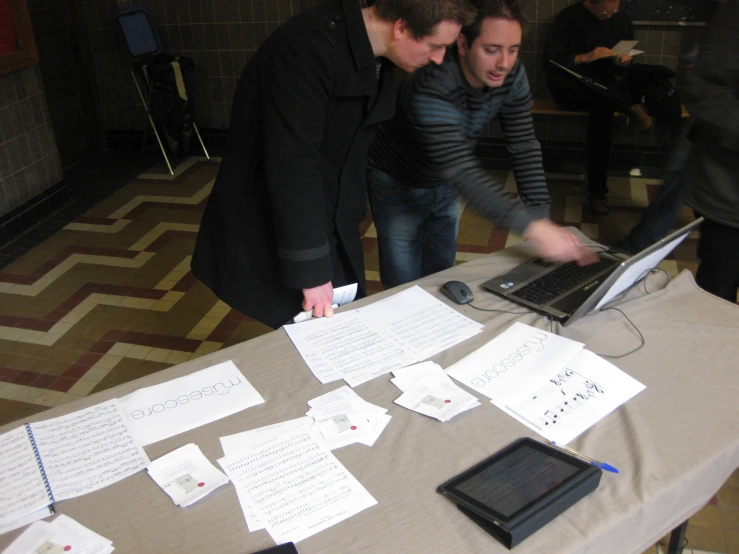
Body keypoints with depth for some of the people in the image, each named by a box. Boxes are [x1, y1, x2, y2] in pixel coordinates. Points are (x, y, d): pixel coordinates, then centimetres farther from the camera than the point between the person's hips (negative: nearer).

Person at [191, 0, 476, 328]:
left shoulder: (376, 58, 1)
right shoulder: (308, 48, -26)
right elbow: (291, 165, -29)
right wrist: (310, 269, -27)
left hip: (329, 221, 8)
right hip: (265, 225, -8)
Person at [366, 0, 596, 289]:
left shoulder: (512, 75, -18)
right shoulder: (432, 89, -38)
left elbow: (525, 147, -15)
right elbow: (463, 172, -45)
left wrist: (542, 220, -25)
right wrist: (533, 227, -53)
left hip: (445, 187, 6)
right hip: (398, 186, -5)